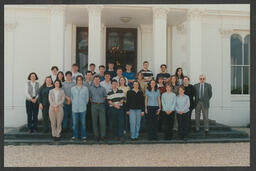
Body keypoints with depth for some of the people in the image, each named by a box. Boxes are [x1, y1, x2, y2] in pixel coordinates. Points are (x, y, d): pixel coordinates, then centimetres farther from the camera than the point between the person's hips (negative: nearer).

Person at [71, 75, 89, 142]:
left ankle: (83, 136, 13)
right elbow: (72, 97, 14)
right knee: (75, 123, 5)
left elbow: (87, 98, 8)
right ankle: (75, 136, 17)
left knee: (83, 123, 3)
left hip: (83, 108, -1)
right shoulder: (73, 88, 6)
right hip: (74, 108, 1)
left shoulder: (85, 88, 1)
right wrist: (74, 103, 13)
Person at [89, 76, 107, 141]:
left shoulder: (102, 88, 7)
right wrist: (93, 102, 3)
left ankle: (103, 135, 3)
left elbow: (105, 96, 14)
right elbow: (90, 97, 10)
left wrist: (102, 101, 5)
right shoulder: (91, 88, 7)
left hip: (101, 105, 0)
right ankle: (96, 136, 12)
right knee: (94, 121, 3)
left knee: (103, 121, -4)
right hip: (94, 106, 0)